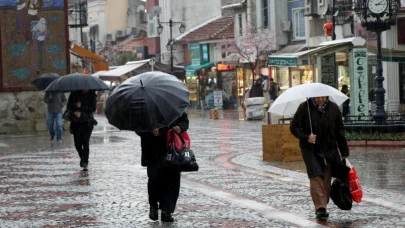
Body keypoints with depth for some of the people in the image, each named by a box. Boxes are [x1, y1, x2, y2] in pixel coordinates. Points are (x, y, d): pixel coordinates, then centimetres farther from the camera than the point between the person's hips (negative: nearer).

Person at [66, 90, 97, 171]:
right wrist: (74, 112, -15)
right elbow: (69, 106, 3)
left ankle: (85, 162, -8)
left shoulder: (92, 94, 0)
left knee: (85, 142, -13)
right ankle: (82, 158, 29)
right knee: (77, 144, 2)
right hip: (76, 122, 2)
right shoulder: (74, 93, 3)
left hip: (87, 122, -2)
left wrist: (81, 107, -14)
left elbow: (93, 108, -7)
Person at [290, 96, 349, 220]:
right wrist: (306, 137, -20)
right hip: (311, 149, -3)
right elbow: (294, 127, -3)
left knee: (327, 179, 3)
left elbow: (340, 132, 7)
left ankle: (323, 207, 14)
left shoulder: (333, 108, 1)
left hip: (330, 149, 3)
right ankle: (320, 208, -18)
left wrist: (344, 153, 6)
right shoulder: (304, 107, -6)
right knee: (316, 177, -15)